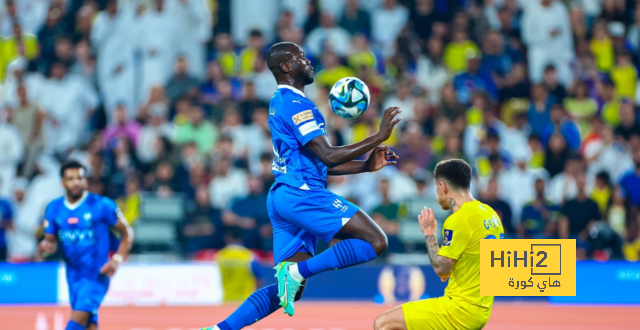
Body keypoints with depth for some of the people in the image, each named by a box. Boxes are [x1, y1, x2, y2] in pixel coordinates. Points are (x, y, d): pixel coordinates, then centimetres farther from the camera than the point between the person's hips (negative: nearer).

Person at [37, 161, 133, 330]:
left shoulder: (102, 205, -9)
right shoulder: (54, 208, 3)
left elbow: (127, 233, -1)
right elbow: (51, 239, 11)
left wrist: (117, 259, -14)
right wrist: (46, 246, -14)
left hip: (97, 274, -5)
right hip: (74, 275, 5)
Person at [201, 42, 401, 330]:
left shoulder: (280, 102, 23)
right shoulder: (296, 104, -10)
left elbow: (317, 163, 25)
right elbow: (328, 156, -16)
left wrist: (366, 165, 19)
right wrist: (379, 137, -13)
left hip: (282, 198, 10)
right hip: (301, 193, -10)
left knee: (288, 288, 9)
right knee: (375, 241, -15)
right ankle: (297, 271, -18)